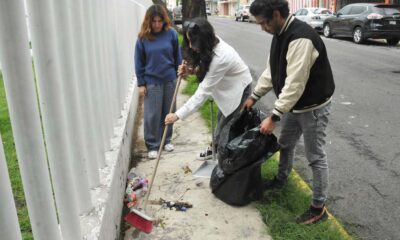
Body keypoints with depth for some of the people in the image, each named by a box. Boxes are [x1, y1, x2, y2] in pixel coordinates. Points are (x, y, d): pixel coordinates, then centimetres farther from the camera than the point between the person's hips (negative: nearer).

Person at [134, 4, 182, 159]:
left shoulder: (171, 34, -4)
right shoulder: (143, 38, -6)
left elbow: (177, 56, 6)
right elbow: (139, 62, -1)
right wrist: (141, 83, -3)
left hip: (170, 80, 2)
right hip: (151, 81, -1)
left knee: (168, 112, 12)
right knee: (152, 115, 2)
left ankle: (167, 140, 30)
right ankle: (152, 145, 15)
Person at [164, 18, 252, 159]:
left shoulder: (220, 57, -39)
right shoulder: (211, 45, -13)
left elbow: (203, 92, -37)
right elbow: (206, 68, 6)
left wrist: (178, 115, -35)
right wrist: (190, 70, -17)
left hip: (238, 88, -9)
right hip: (227, 86, 9)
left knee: (225, 124, -5)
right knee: (221, 118, 21)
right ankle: (216, 148, 41)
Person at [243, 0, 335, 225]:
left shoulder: (301, 38, -30)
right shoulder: (280, 34, 1)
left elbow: (295, 84, -33)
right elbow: (272, 71, 11)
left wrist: (273, 116, -31)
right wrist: (254, 96, 11)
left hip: (313, 106, -9)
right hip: (294, 103, 9)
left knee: (315, 156, 2)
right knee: (285, 144, 24)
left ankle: (319, 207, 16)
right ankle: (281, 179, 49)